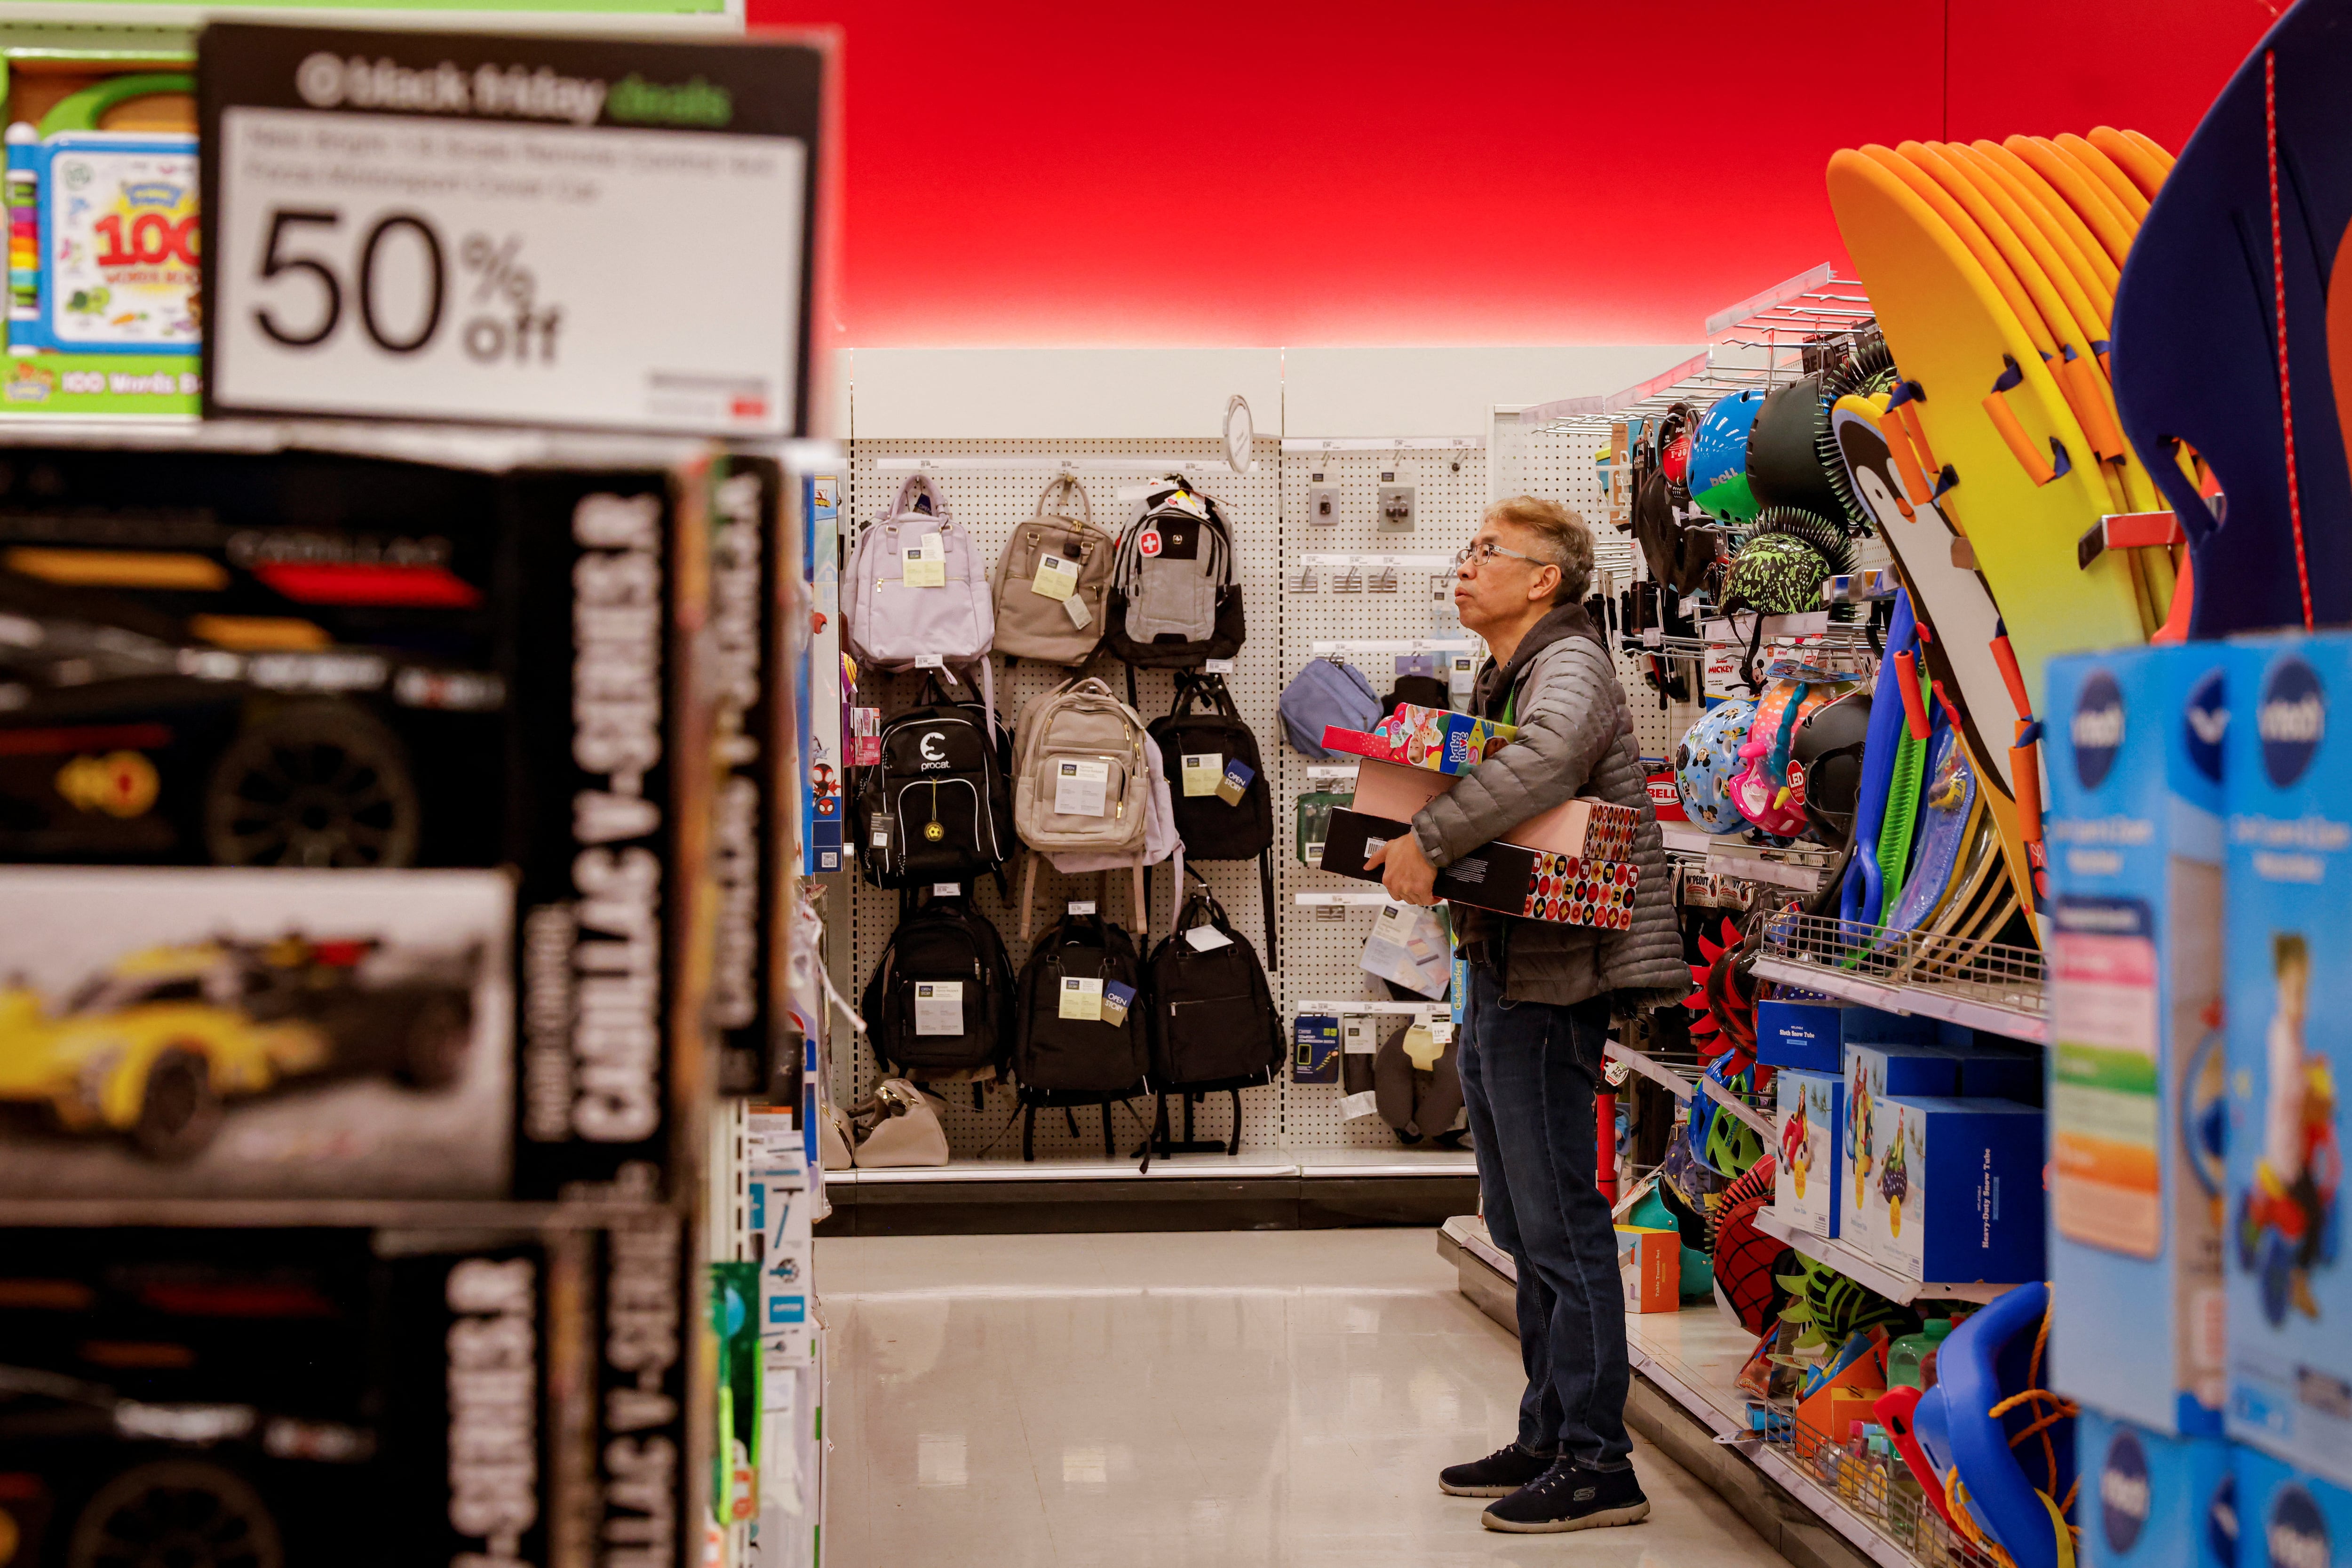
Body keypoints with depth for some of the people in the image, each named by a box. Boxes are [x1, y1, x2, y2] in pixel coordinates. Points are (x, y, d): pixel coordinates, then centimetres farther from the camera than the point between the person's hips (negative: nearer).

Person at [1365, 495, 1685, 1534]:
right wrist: (1413, 849, 1)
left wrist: (1427, 839, -30)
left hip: (1551, 981, -10)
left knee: (1560, 1225, -7)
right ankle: (1547, 1439, 25)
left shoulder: (1570, 667, -12)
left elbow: (1544, 759, -34)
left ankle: (1597, 1466, -2)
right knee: (1521, 1225, 15)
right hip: (1500, 973, 10)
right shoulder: (1502, 677, 19)